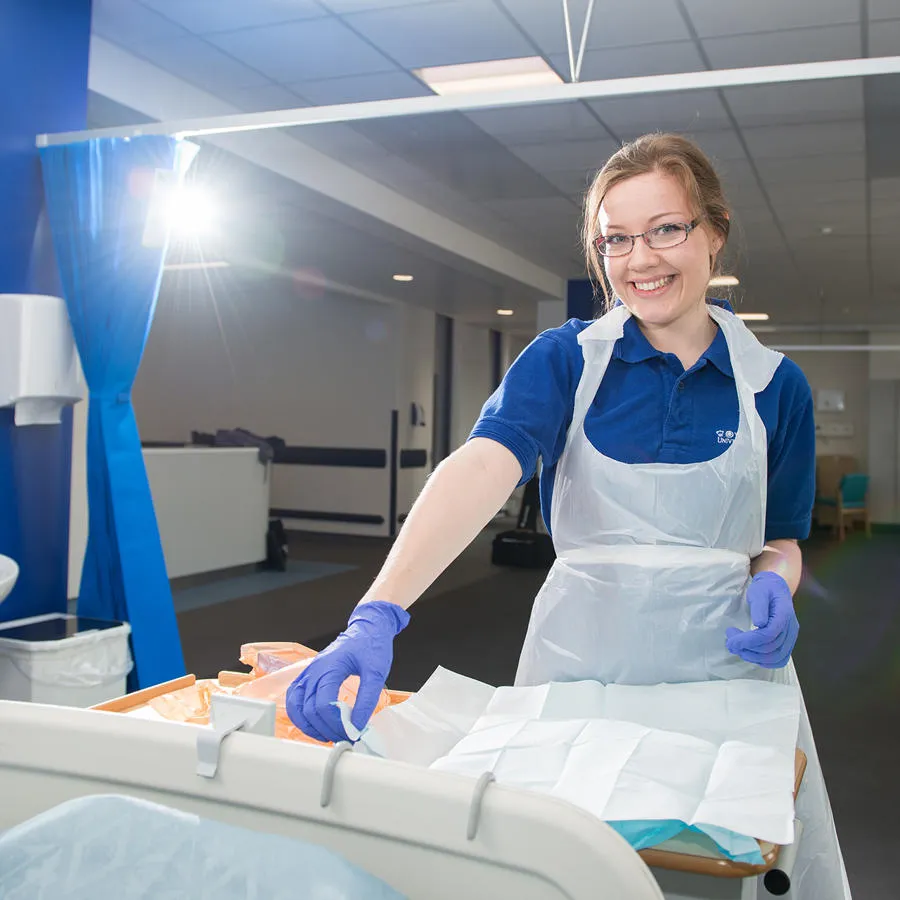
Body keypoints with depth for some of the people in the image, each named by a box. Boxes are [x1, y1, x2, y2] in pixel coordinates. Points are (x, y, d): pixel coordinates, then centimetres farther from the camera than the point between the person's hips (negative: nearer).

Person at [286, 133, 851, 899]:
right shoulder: (566, 360, -6)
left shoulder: (775, 385, 2)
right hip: (579, 664, -1)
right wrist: (379, 614, -39)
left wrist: (774, 584, -13)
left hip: (730, 666, 2)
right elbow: (481, 468, -24)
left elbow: (781, 540, 11)